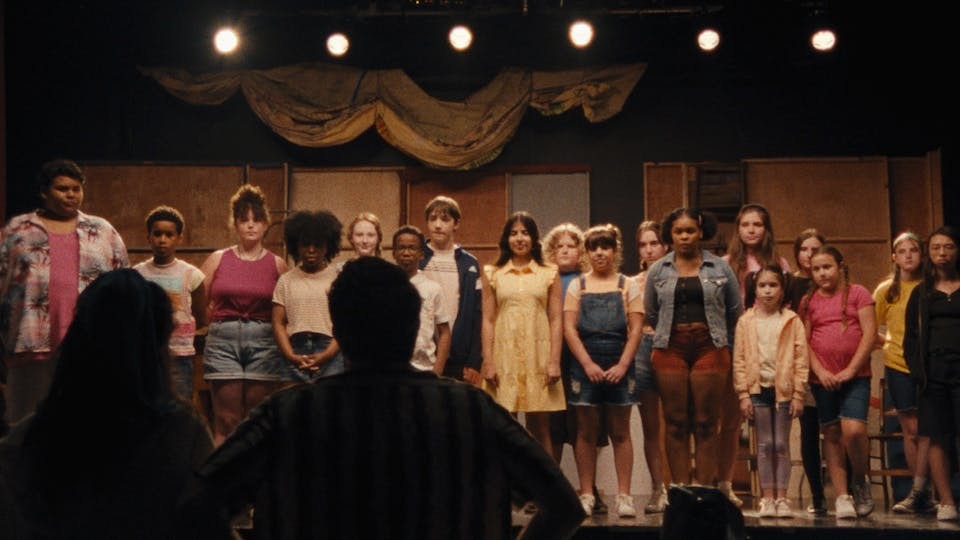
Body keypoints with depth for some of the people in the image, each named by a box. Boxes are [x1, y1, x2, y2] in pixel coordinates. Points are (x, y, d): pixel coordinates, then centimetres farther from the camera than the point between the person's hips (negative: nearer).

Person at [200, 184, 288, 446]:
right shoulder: (218, 259, 8)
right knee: (227, 422, -4)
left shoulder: (277, 265, 6)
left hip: (264, 342, 0)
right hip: (223, 340, 0)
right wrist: (215, 323, 2)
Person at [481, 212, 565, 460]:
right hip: (504, 356, 0)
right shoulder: (493, 274, 9)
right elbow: (488, 320, 5)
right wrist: (488, 362, -3)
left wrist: (554, 361, -4)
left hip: (538, 356, 0)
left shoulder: (549, 274, 8)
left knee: (540, 428, 2)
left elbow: (555, 320, 5)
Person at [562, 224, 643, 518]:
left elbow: (635, 329, 0)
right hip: (585, 364, 1)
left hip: (618, 364, 0)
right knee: (586, 432, 3)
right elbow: (569, 328, 0)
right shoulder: (577, 287, 8)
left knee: (620, 432, 3)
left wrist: (622, 365, -10)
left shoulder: (628, 286, 6)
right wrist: (588, 364, -10)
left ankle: (624, 495, 6)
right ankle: (587, 494, 8)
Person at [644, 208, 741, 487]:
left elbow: (734, 311, 13)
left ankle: (705, 490, 3)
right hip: (670, 349, 1)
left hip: (710, 347, -1)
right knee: (676, 424, 1)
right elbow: (650, 314, 14)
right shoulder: (658, 271, 8)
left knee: (706, 424, -1)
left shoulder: (720, 268, 6)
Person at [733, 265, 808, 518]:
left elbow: (801, 359, -1)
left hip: (783, 389, -1)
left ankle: (782, 498, 9)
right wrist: (743, 394, -4)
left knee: (781, 445, 4)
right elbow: (739, 360, 2)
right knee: (764, 445, 5)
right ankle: (767, 498, 9)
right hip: (758, 388, 1)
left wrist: (798, 394, -6)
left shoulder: (791, 321, 0)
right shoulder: (746, 321, 3)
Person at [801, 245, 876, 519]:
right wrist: (819, 371, -9)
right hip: (822, 378, 3)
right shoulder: (809, 301, 9)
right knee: (832, 435, 5)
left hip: (855, 375, -3)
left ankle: (860, 482, 8)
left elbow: (869, 333, -4)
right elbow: (804, 341, 5)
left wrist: (851, 370, -10)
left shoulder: (857, 293, 2)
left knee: (853, 430, -17)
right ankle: (842, 496, 11)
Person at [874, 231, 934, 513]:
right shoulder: (886, 290, 7)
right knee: (911, 429, 3)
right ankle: (924, 493, 10)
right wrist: (890, 342, 0)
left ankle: (918, 492, -5)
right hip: (898, 364, 1)